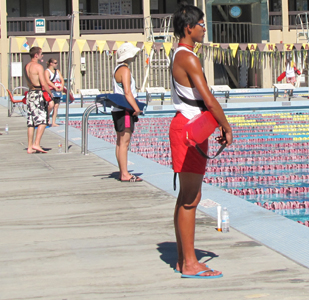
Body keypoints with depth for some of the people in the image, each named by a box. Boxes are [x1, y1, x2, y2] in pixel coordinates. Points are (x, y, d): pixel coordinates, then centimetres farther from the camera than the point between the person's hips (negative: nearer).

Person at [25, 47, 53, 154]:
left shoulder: (27, 67, 13)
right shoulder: (38, 67, -11)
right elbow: (44, 84, -15)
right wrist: (50, 93, -3)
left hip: (30, 93, 8)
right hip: (38, 94, -8)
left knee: (31, 122, 8)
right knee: (42, 121, -6)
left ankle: (30, 147, 8)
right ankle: (36, 144, -16)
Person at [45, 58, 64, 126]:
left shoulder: (57, 71, 17)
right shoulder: (47, 71, -2)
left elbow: (62, 80, 10)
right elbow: (48, 81, -14)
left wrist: (61, 87, -9)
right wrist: (55, 87, -22)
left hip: (58, 91, 6)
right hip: (50, 90, -6)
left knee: (56, 106, 1)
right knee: (51, 105, -20)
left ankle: (53, 122, 3)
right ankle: (47, 116, 7)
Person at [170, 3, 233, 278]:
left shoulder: (181, 55, 17)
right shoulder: (188, 58, -15)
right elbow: (209, 100, -21)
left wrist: (219, 125, 13)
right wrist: (227, 128, -10)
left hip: (188, 128, 11)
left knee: (187, 196, 13)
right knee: (190, 198, -6)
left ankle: (183, 260, 19)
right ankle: (189, 263, -1)